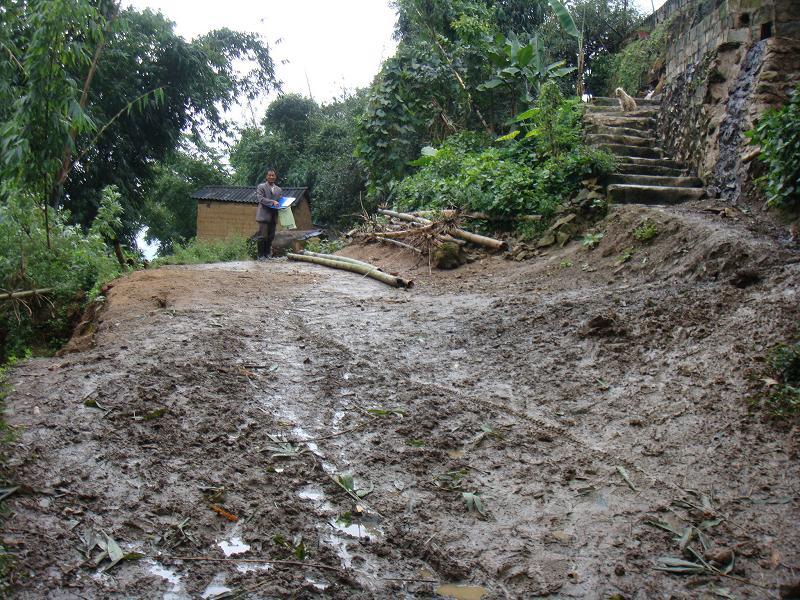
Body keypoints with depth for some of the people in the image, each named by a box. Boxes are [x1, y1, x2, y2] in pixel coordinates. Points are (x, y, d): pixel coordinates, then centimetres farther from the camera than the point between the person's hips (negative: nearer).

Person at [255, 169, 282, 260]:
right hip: (264, 215, -5)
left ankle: (268, 254, 16)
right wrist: (272, 202, -21)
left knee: (271, 237, 6)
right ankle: (261, 255, -1)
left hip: (273, 216, 5)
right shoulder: (261, 187, 2)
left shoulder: (279, 190, 18)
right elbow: (260, 199, -11)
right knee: (262, 236, -7)